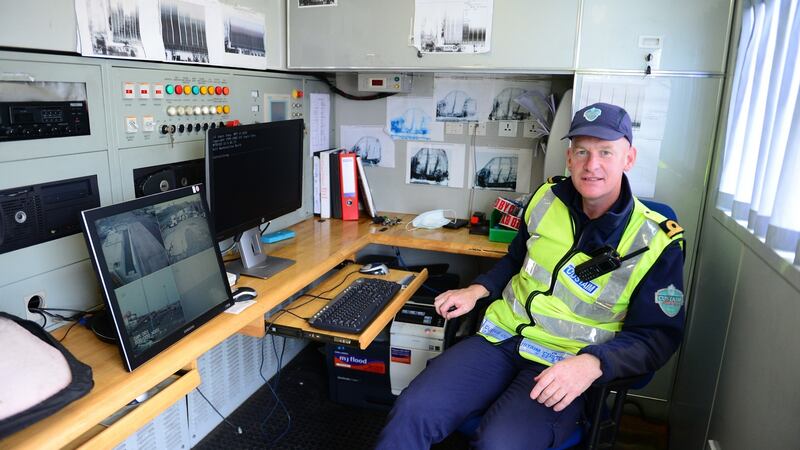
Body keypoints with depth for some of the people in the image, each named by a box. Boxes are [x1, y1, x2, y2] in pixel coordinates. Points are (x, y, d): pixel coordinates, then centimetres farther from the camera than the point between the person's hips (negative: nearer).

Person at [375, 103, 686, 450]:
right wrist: (478, 289, 5)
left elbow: (657, 336, -7)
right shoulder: (547, 199, 5)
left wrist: (591, 363, -24)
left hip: (564, 368, -3)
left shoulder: (656, 243, -8)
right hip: (501, 340, 4)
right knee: (413, 412, -16)